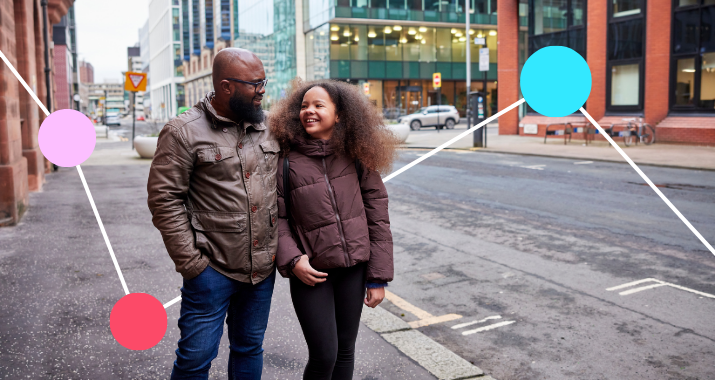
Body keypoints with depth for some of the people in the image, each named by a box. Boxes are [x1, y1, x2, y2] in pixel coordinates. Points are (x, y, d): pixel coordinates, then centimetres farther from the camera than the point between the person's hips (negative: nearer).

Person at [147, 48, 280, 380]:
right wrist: (191, 262, -13)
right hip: (213, 267, -5)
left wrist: (280, 245, 6)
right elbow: (164, 199, -11)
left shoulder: (267, 127, 6)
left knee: (250, 348, 19)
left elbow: (281, 187, 13)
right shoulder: (184, 132, -10)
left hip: (263, 266, 5)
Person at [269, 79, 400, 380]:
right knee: (323, 356, -2)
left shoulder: (356, 155, -1)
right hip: (311, 272, -2)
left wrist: (378, 276, -2)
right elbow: (277, 217, -2)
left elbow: (377, 215, 0)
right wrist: (291, 260, -17)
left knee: (345, 351, 14)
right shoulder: (287, 159, -4)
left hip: (354, 267, 2)